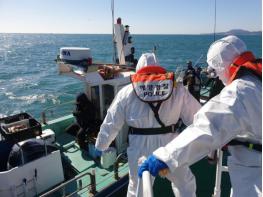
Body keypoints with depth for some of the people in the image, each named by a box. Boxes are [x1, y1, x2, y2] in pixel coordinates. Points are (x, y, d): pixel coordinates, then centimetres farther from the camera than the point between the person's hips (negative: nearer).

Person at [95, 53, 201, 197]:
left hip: (140, 149, 1)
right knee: (185, 184, 26)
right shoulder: (177, 90, 2)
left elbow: (111, 124, 4)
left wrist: (99, 147, 17)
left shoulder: (126, 93, 2)